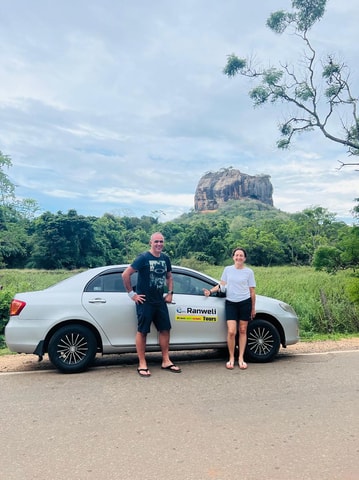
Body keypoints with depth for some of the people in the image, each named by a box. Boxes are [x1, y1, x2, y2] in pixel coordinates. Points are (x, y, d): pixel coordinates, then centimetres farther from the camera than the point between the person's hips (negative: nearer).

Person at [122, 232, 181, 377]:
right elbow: (125, 274, -13)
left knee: (165, 329, 8)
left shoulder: (165, 258, 7)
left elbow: (169, 276, 22)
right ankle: (142, 365, 11)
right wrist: (131, 293, -11)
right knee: (142, 331, 1)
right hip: (145, 302, -6)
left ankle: (166, 361, 20)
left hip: (160, 301, 6)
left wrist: (170, 293, 11)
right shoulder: (143, 258, -11)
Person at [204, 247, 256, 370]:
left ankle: (241, 358, 18)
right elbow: (222, 285, 12)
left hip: (245, 302, 0)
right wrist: (210, 291, -3)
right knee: (231, 332, -8)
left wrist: (253, 308, 6)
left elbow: (252, 291, 5)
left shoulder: (249, 272, 2)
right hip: (230, 303, 0)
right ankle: (231, 358, 8)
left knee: (242, 331, 6)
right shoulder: (228, 269, 6)